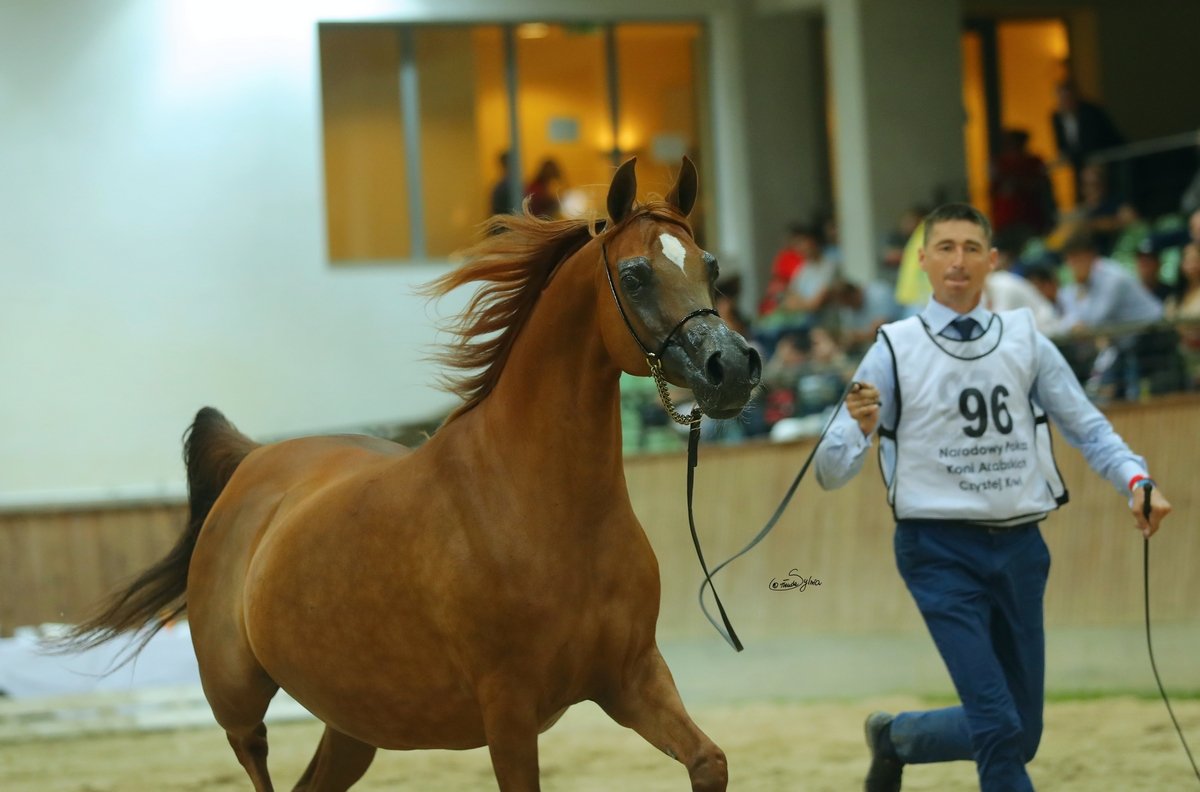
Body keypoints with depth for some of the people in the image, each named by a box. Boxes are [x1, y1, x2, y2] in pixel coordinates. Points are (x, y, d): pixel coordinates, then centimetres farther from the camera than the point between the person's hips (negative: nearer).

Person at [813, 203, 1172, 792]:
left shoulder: (1025, 340, 6)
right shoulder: (896, 350, -3)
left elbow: (1087, 427, 9)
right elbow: (831, 473, -5)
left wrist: (1135, 479, -11)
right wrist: (859, 428, -27)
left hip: (1019, 546, 4)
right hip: (940, 550, -4)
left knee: (1019, 737, 11)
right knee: (998, 728, -13)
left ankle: (895, 737, 36)